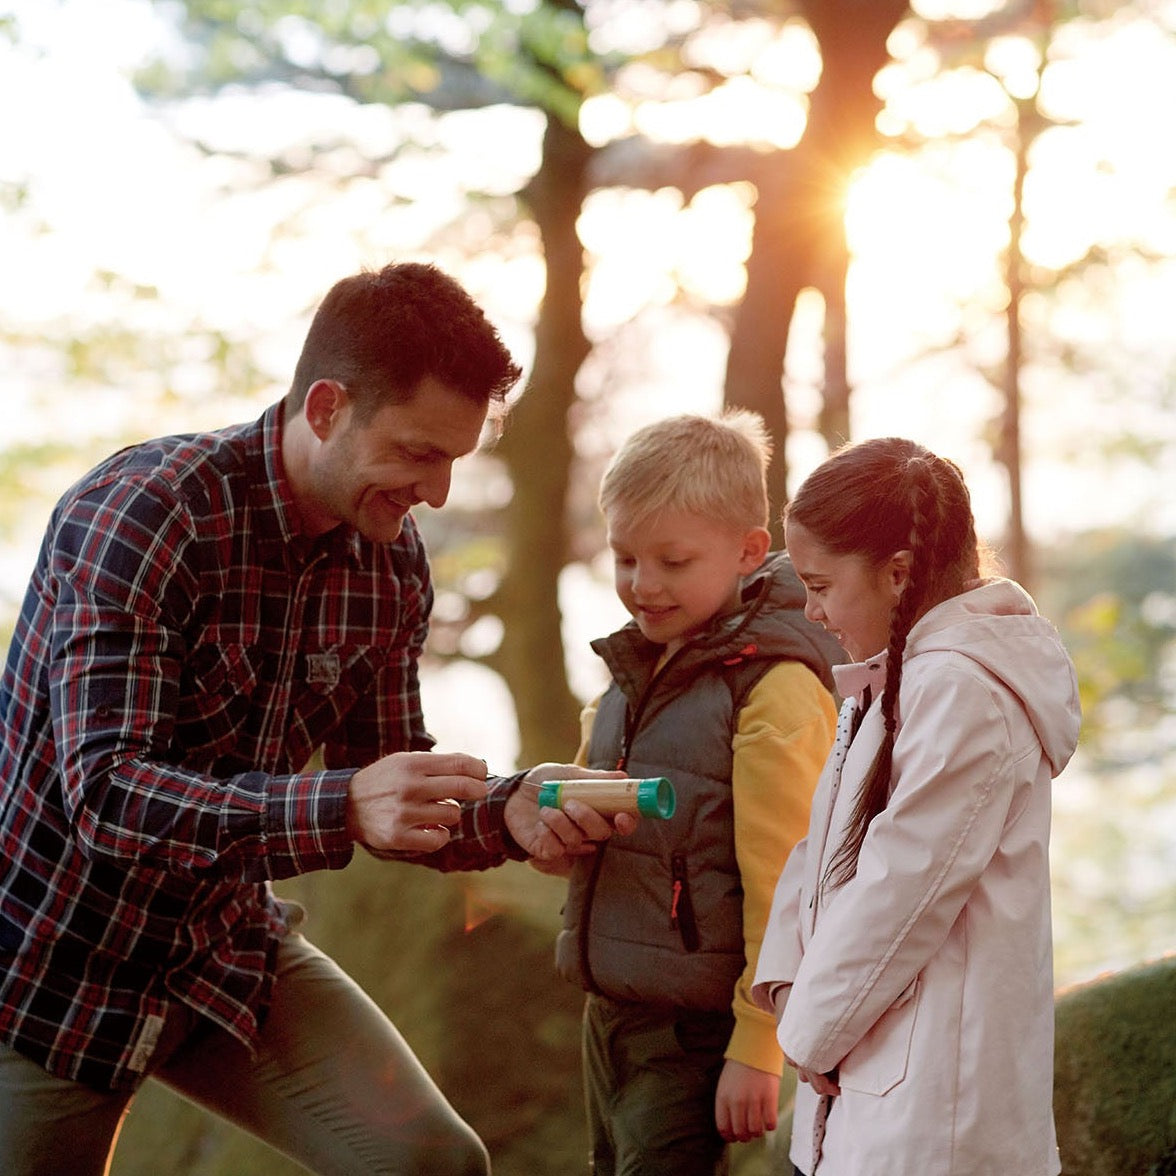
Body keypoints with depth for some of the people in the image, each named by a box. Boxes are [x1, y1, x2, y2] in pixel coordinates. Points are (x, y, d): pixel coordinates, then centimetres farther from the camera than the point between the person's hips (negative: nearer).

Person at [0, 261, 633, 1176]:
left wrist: (509, 813, -17)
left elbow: (390, 810, 4)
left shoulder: (392, 563, -3)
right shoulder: (142, 515, -22)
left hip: (231, 944, 5)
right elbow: (106, 792, -30)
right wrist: (343, 809, -42)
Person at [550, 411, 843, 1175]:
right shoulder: (636, 670, 11)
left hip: (699, 1026, -8)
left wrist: (758, 1048, -17)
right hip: (610, 1011, 8)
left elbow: (782, 883, -17)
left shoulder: (776, 689, -15)